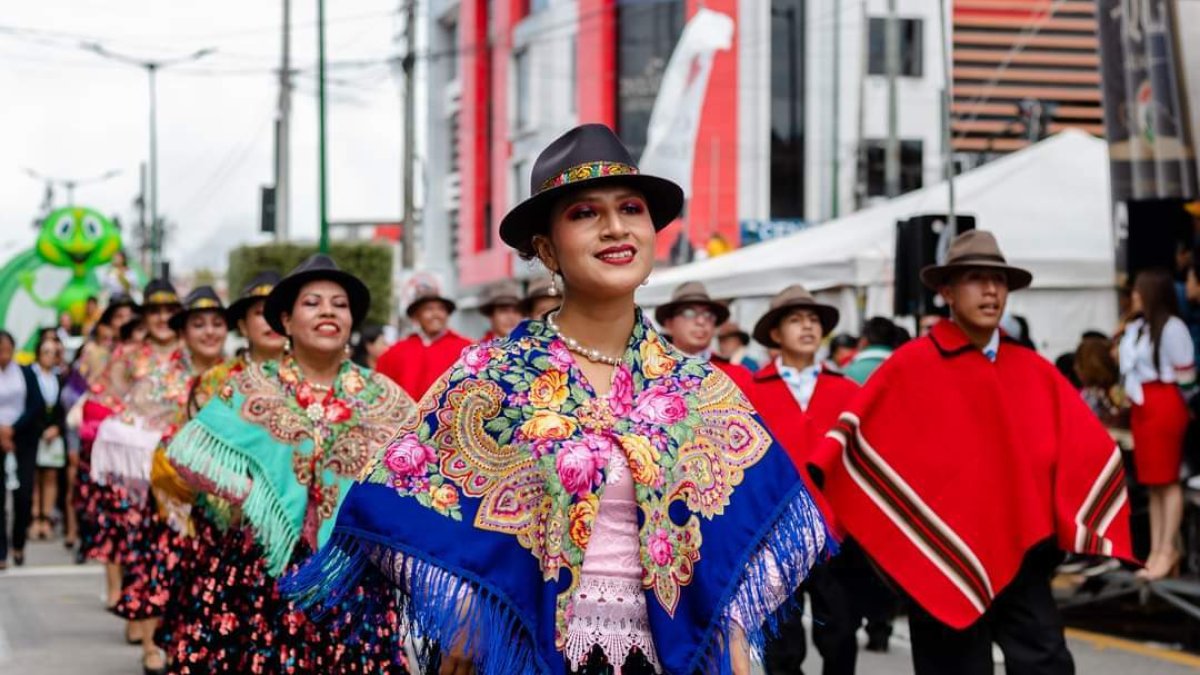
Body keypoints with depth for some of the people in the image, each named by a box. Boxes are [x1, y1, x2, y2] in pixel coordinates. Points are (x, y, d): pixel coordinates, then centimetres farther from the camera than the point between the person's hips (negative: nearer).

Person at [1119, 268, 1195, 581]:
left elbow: (1185, 376, -10)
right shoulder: (1135, 328, 11)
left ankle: (1168, 552, -1)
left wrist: (1169, 402, 1)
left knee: (1167, 480, -4)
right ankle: (1156, 551, 15)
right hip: (1141, 407, 9)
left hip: (1164, 405, -9)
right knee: (1152, 482, 11)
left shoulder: (1171, 327, -13)